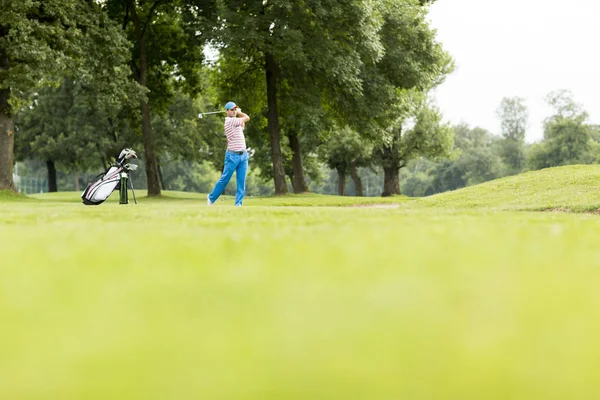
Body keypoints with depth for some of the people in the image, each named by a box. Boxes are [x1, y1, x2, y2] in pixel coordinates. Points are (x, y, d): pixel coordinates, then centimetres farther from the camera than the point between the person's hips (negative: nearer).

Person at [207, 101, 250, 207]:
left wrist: (238, 113, 16)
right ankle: (211, 198, 15)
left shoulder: (235, 121, 14)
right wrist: (239, 113, 8)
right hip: (233, 155, -8)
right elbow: (247, 118, -12)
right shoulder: (230, 120, -11)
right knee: (224, 179, 0)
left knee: (241, 181, 0)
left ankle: (238, 203, 0)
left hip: (243, 155, 8)